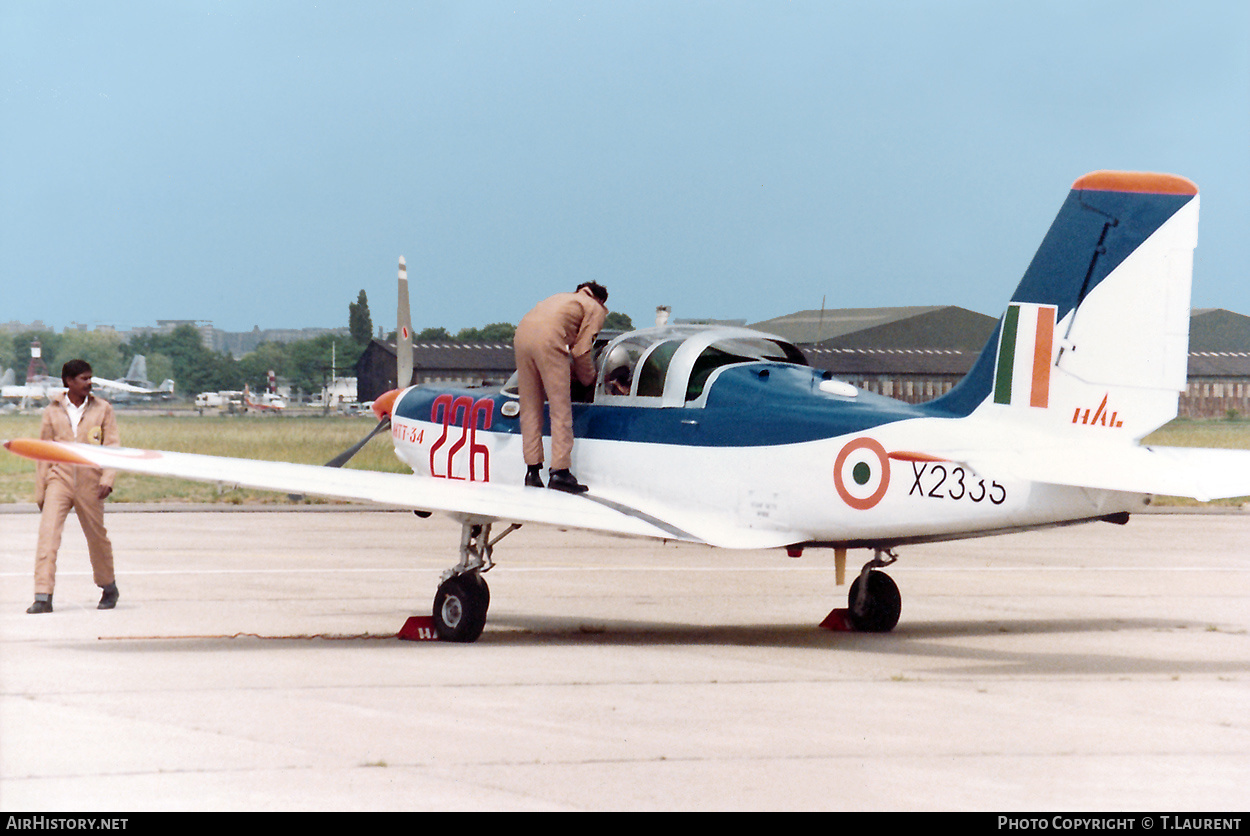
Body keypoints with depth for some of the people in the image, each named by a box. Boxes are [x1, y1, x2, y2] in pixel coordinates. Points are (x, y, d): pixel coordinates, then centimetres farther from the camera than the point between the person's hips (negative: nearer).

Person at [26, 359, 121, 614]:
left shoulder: (102, 409, 4)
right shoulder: (53, 411, 5)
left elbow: (113, 446, 1)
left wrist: (107, 478, -13)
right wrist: (40, 490, 9)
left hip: (90, 483, 0)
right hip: (59, 479, 0)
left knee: (97, 537, 11)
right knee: (47, 534, -15)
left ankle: (109, 588, 34)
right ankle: (43, 597, -17)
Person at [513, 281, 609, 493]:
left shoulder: (565, 299, 37)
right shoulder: (596, 309, 17)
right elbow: (582, 350, 7)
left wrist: (572, 371, 36)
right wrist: (587, 379, 22)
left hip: (522, 333, 7)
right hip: (548, 340, -7)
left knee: (530, 408, 11)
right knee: (560, 409, -2)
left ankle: (533, 470, 9)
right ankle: (559, 470, -7)